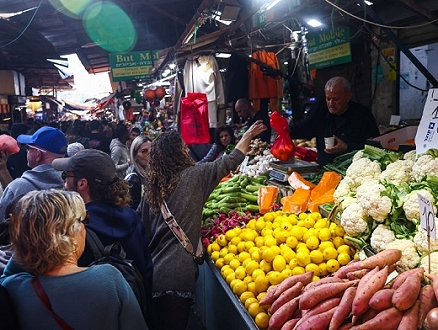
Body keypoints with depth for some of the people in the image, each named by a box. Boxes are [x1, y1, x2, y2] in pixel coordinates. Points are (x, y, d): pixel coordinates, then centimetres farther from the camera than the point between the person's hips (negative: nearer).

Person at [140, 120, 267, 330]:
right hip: (177, 274, -5)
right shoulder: (193, 176, -7)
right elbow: (230, 162, 4)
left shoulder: (151, 187, 7)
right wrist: (248, 135, 19)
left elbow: (144, 230, 12)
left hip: (153, 271, 5)